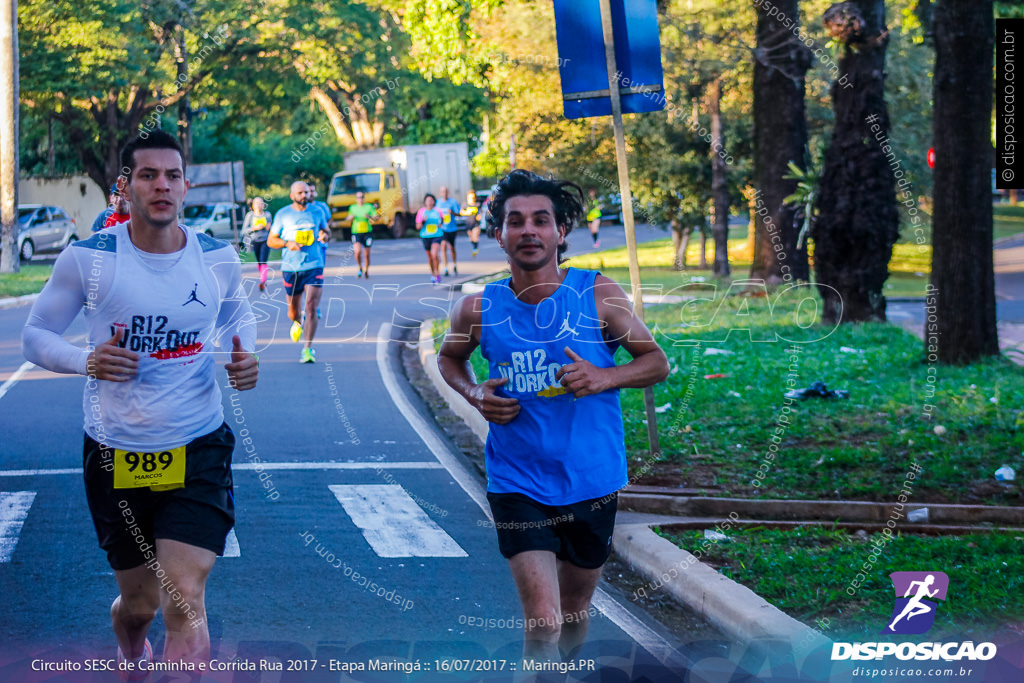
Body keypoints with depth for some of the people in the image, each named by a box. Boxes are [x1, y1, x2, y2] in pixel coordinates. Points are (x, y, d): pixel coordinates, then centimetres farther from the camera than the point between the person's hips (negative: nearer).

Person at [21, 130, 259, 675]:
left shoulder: (219, 259, -1)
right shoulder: (86, 259, -8)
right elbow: (35, 335, 1)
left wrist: (245, 358, -2)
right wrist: (87, 361, -20)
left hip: (198, 451, 0)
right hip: (116, 455, 0)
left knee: (185, 603, -14)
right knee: (140, 603, 14)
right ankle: (132, 661, 50)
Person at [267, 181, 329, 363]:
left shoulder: (316, 213, 7)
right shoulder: (282, 215, 3)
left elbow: (326, 232, 21)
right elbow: (270, 240, 5)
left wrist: (324, 236, -4)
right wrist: (287, 243, -14)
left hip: (314, 266, 0)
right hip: (290, 268, 0)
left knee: (311, 308, -14)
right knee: (293, 312, 9)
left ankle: (307, 349, -8)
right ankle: (298, 322, 47)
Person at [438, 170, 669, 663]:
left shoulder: (598, 295, -7)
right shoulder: (478, 310, -5)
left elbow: (657, 362, 0)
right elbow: (449, 357, 16)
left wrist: (604, 377, -20)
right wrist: (474, 395, -5)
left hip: (591, 481, 2)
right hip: (518, 485, -1)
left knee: (573, 614, 20)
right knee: (542, 623, -16)